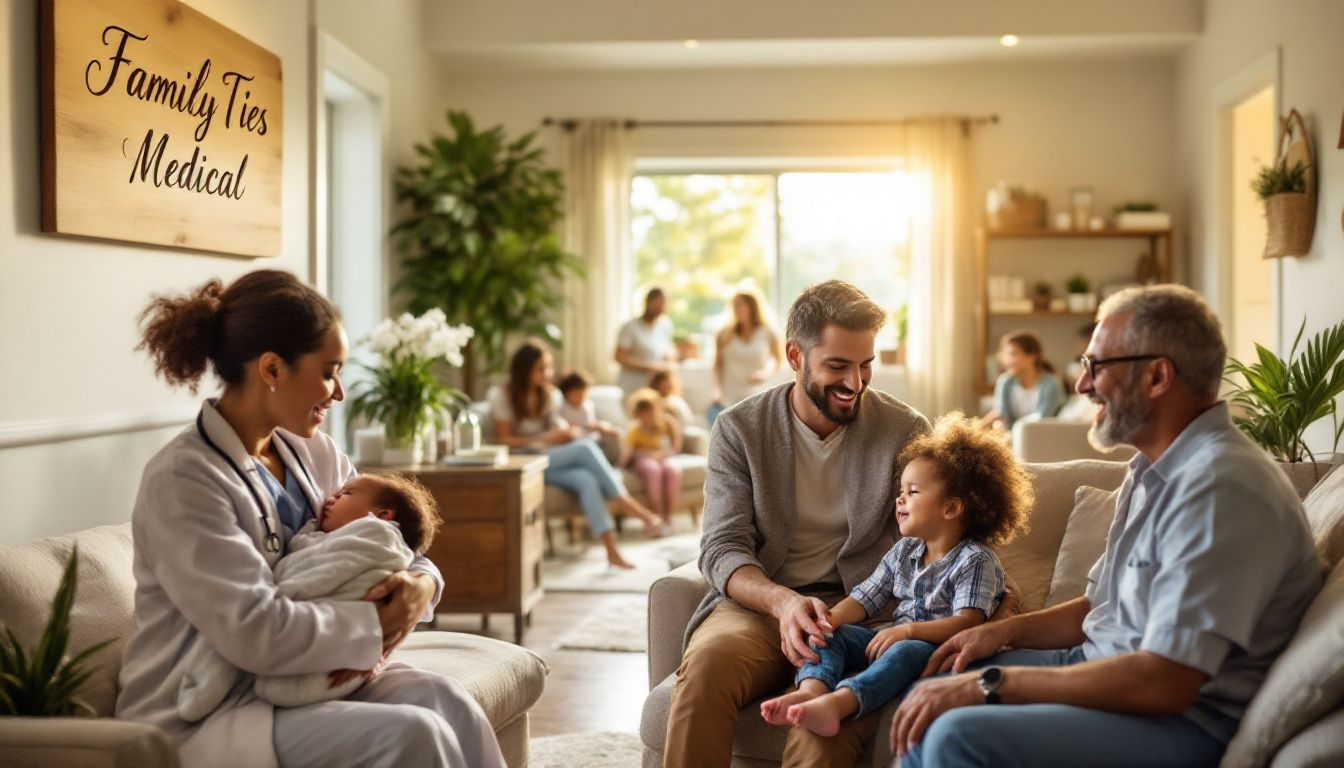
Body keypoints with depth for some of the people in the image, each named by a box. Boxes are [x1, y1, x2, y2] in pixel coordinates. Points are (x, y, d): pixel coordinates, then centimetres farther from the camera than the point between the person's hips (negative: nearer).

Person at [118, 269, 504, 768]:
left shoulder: (314, 455, 5)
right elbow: (257, 633, -26)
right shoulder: (181, 479, -17)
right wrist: (377, 627, -17)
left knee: (444, 699, -18)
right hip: (200, 718, -7)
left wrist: (420, 586, -10)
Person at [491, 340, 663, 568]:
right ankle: (632, 508, -33)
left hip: (552, 461, 5)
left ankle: (612, 551, -42)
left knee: (586, 480, -32)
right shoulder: (502, 395, -1)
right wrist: (544, 439, -19)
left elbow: (557, 428, 15)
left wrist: (568, 432, -10)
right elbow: (504, 440, -7)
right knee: (585, 447, -31)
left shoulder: (546, 394, 17)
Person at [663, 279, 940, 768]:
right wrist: (782, 601, -24)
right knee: (706, 663, -34)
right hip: (757, 604, 1)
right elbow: (722, 549, -3)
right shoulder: (738, 429, 3)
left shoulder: (905, 431, 3)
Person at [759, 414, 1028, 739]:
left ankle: (837, 703, -61)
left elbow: (968, 623, -18)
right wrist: (834, 617, -9)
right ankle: (812, 690, -39)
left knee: (905, 652, -39)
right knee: (830, 634, -9)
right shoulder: (904, 551, 17)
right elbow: (866, 598, 13)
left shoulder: (975, 560, -6)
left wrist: (908, 630, -29)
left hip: (936, 648, -8)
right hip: (896, 639, 8)